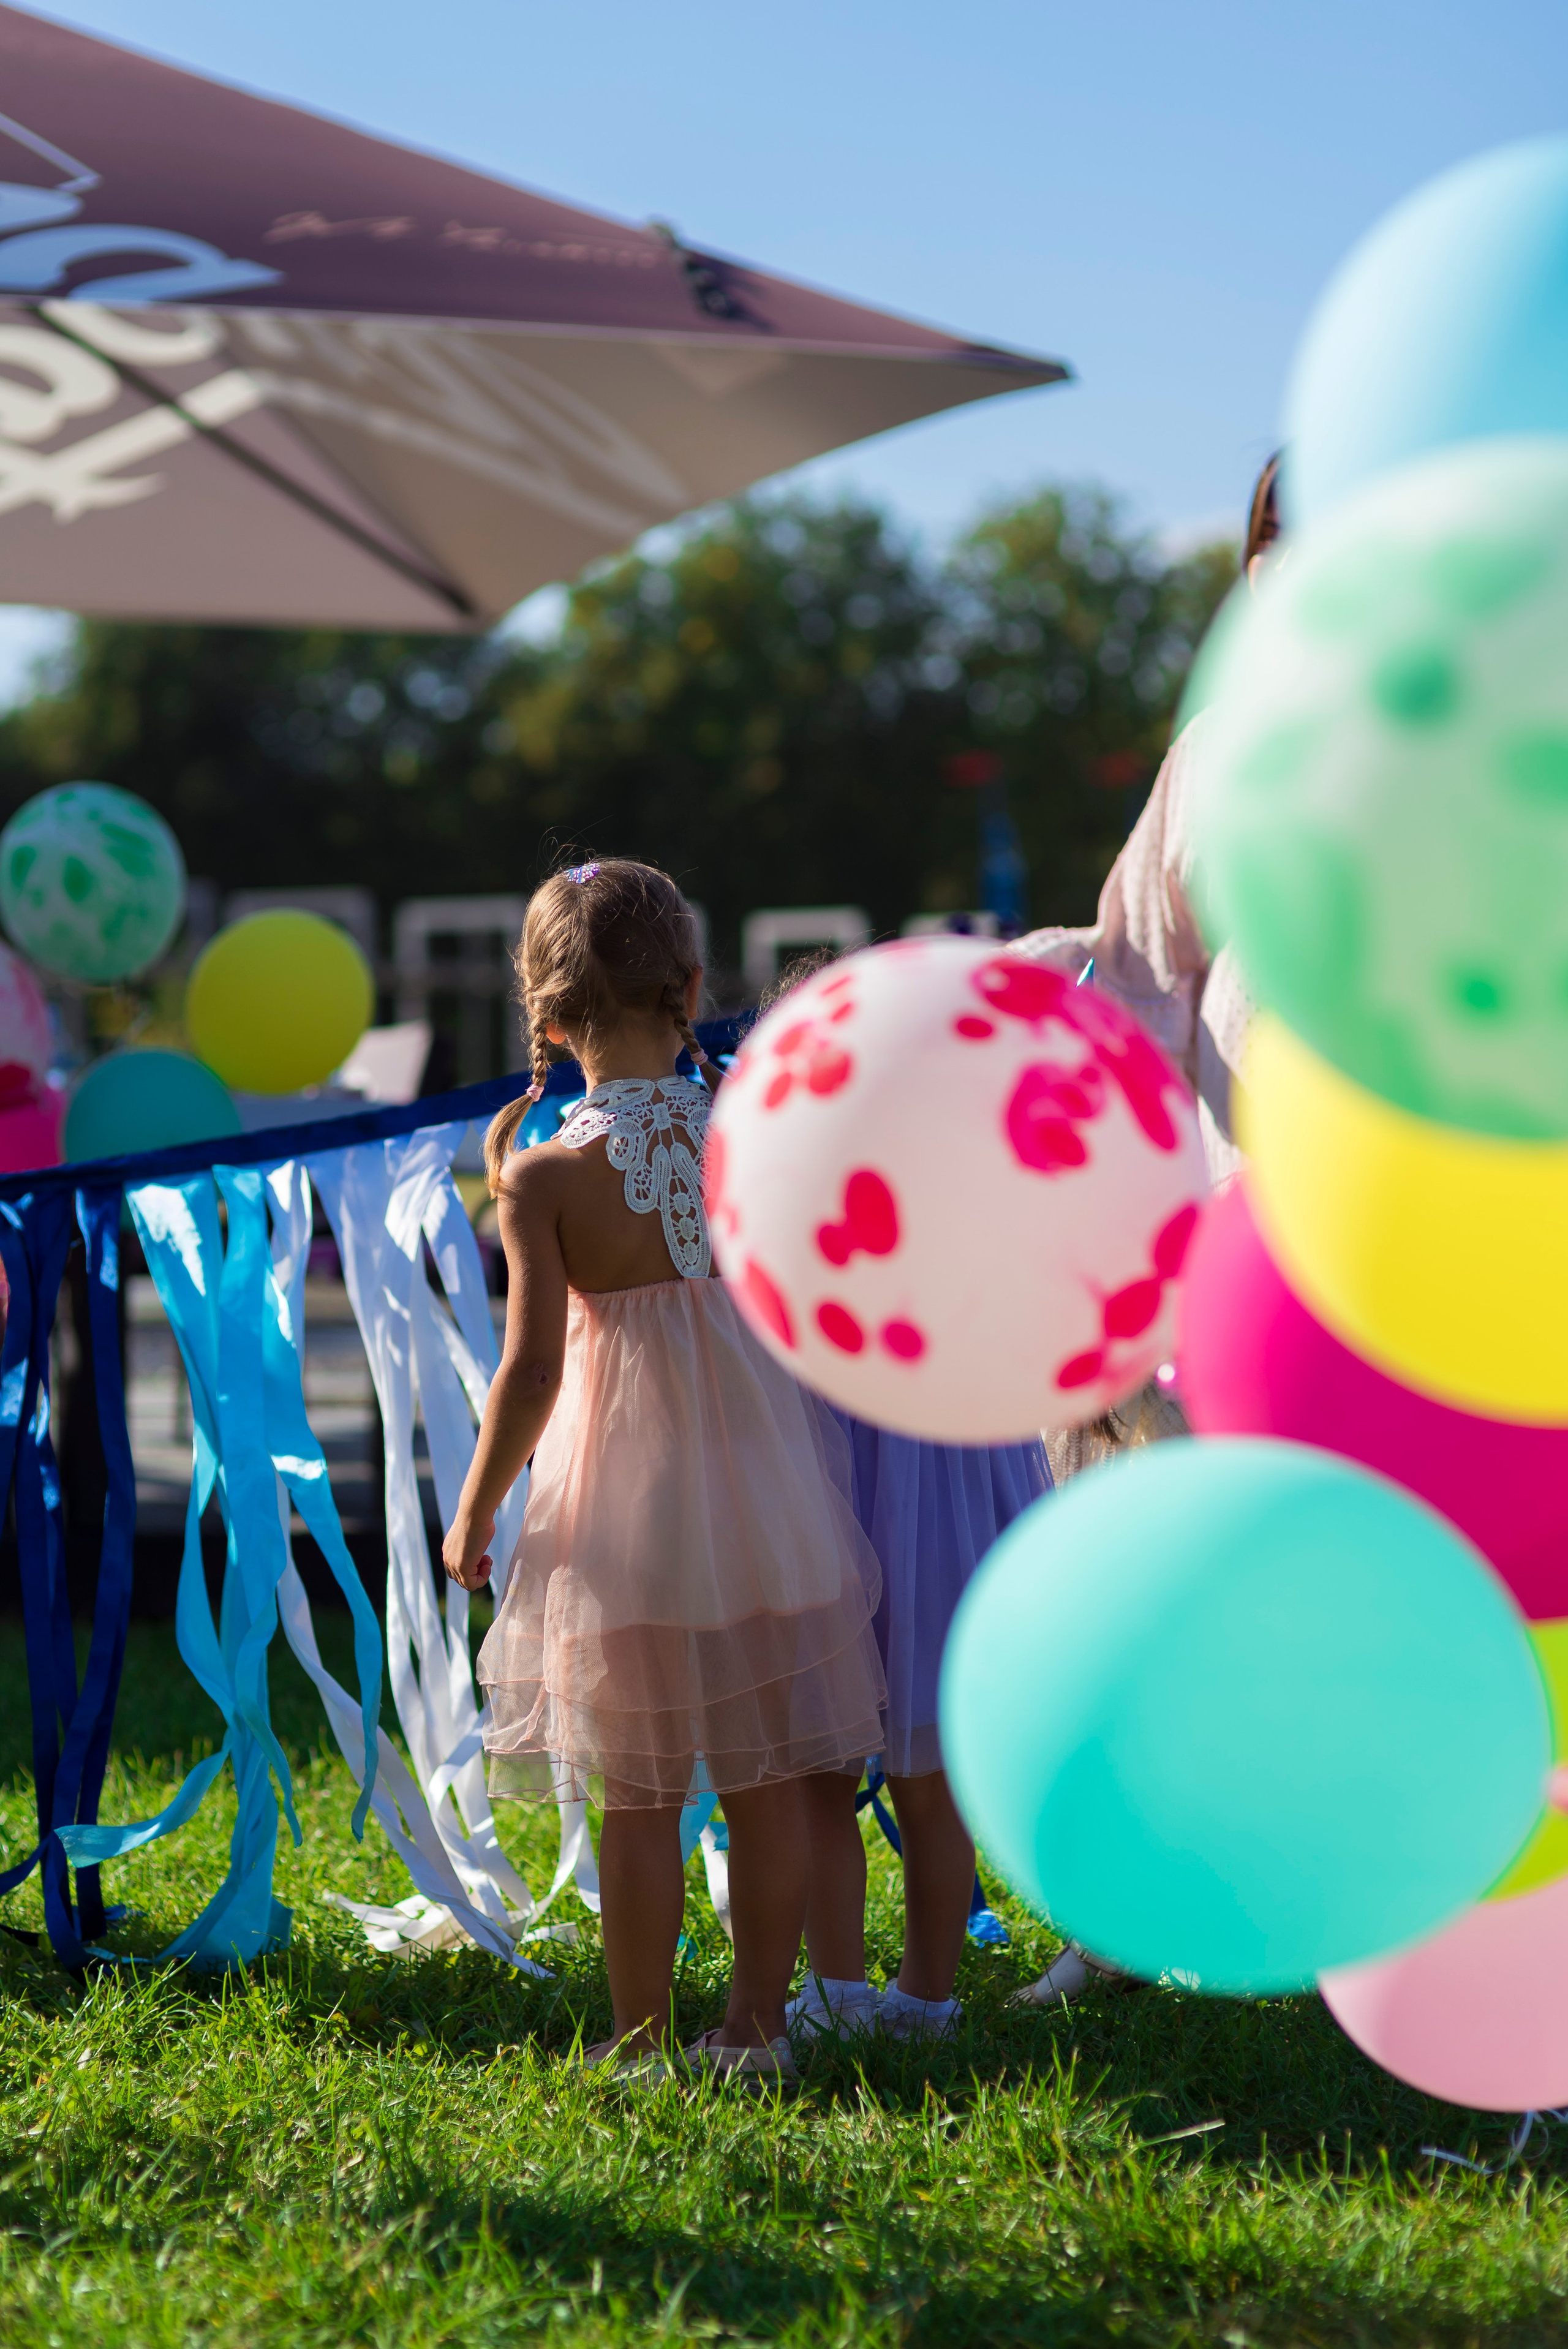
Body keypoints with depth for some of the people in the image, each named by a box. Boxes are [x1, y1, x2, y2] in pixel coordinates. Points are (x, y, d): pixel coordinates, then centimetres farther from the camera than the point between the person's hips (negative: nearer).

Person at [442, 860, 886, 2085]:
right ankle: (758, 2027, 19)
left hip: (629, 1513, -3)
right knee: (769, 1783, 11)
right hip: (762, 1479, 3)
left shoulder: (546, 1175, -13)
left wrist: (474, 1514, -1)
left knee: (641, 1795, 7)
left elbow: (531, 1369, -14)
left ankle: (642, 2045, 14)